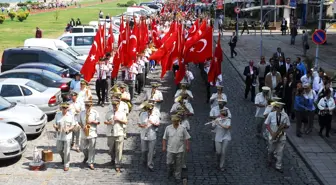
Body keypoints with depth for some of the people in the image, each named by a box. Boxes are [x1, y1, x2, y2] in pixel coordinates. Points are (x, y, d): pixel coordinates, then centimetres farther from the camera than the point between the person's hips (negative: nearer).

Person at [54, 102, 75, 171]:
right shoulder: (57, 114, 3)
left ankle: (66, 165, 10)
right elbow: (54, 124, 7)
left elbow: (73, 125, 0)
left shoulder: (71, 115, -2)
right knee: (59, 149, 14)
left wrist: (68, 129, -18)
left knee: (66, 151, -2)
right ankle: (63, 158, 44)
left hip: (67, 135, -3)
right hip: (59, 135, 3)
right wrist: (55, 126, -15)